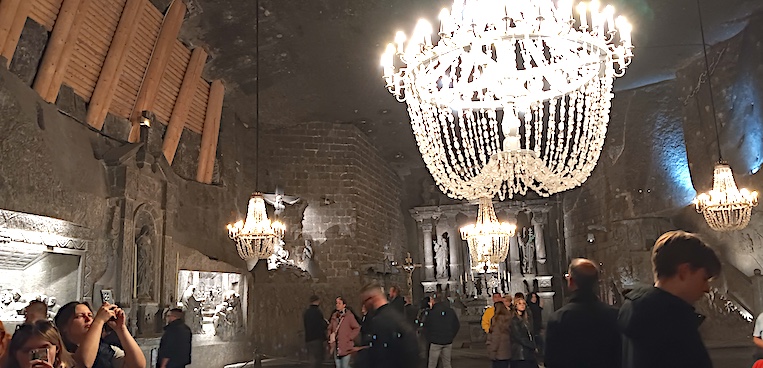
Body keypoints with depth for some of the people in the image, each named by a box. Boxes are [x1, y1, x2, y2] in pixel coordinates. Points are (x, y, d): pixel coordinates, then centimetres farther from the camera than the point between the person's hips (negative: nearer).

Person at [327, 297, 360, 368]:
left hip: (345, 346, -5)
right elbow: (330, 329, 17)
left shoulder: (349, 316, -7)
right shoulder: (334, 316, 9)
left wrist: (349, 338, -9)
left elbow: (357, 328, -8)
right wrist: (331, 335, 0)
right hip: (336, 346, 5)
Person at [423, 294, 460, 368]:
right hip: (448, 342, 3)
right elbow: (457, 325, 9)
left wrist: (430, 339, 8)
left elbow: (426, 327, -2)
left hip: (435, 342, -3)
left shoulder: (432, 312, -7)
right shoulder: (451, 311, 3)